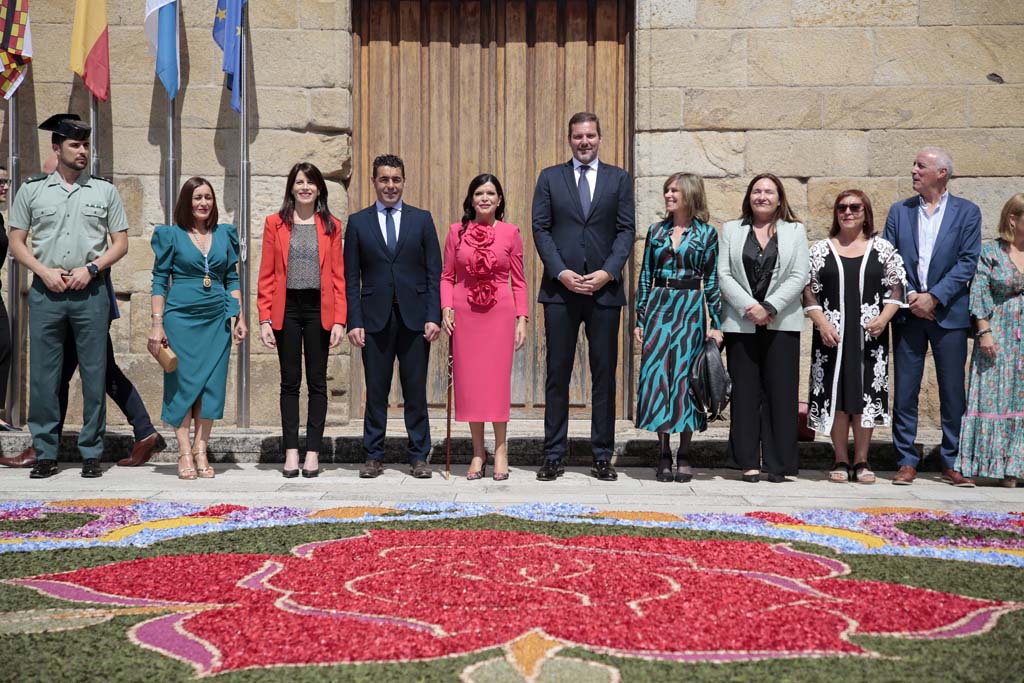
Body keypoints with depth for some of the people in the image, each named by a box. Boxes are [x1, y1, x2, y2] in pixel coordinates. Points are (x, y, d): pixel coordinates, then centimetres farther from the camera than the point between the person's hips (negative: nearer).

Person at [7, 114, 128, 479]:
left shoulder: (104, 190, 8)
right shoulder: (32, 189, 8)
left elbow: (120, 243, 8)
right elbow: (16, 242, 9)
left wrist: (90, 268, -7)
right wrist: (45, 271, -7)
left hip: (90, 293, 0)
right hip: (45, 292, 0)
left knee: (94, 374, 0)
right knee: (43, 374, 1)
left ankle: (91, 453, 8)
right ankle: (45, 454, 10)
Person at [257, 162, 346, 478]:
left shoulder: (331, 226, 6)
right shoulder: (275, 223, 5)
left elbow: (338, 276, 3)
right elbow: (266, 275, 3)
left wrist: (339, 320, -5)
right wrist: (265, 319, -4)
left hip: (319, 309, 0)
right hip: (287, 308, 0)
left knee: (317, 382, 4)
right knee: (290, 382, 5)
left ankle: (313, 452, 10)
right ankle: (291, 452, 11)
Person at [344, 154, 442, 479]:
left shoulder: (422, 219, 8)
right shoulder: (358, 222, 8)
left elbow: (434, 272, 5)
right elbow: (351, 278, 6)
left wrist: (434, 316, -5)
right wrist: (354, 321, -3)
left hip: (415, 318, 0)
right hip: (375, 318, 0)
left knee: (416, 391, 3)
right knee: (375, 392, 4)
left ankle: (419, 456, 12)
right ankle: (373, 456, 14)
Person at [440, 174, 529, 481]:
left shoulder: (510, 232, 4)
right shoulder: (457, 231, 6)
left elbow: (519, 281, 5)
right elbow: (447, 276, 9)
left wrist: (522, 319, -1)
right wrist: (446, 308, -5)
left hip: (499, 312, -1)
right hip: (464, 313, 1)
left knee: (497, 379, -1)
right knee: (468, 381, 3)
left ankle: (500, 449, 12)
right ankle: (478, 452, 13)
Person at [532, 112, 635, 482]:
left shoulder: (619, 178, 10)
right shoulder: (550, 177, 9)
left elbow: (626, 230, 4)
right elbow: (540, 229, 3)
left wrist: (607, 272, -10)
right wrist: (561, 272, -9)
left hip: (604, 288, 0)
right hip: (560, 289, 0)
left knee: (604, 374, 3)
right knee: (557, 373, 2)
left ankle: (602, 456, 11)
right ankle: (553, 456, 8)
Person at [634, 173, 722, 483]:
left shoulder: (706, 234, 3)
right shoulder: (656, 231, 10)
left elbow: (712, 282, 3)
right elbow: (645, 277, 10)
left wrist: (715, 324, -2)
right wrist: (640, 318, 5)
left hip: (691, 309, -2)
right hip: (659, 306, 2)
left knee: (685, 376, -1)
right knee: (657, 374, -1)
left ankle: (684, 457, 9)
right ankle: (664, 456, 8)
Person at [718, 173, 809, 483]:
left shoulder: (795, 231, 11)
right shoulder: (731, 230, 12)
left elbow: (799, 276, 0)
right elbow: (724, 274, 3)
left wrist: (769, 307, -12)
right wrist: (749, 307, -11)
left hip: (782, 323, -1)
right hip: (741, 324, 1)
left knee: (780, 393, -2)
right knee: (745, 392, 1)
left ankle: (777, 463, 4)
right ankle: (748, 462, 7)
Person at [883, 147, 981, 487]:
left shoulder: (967, 212, 3)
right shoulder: (899, 211, 10)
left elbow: (968, 262, -4)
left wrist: (934, 297, -13)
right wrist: (909, 295, -8)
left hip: (949, 315, -1)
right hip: (908, 314, 2)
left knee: (953, 392, 3)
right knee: (905, 391, 2)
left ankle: (953, 462, 14)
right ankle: (907, 461, 11)